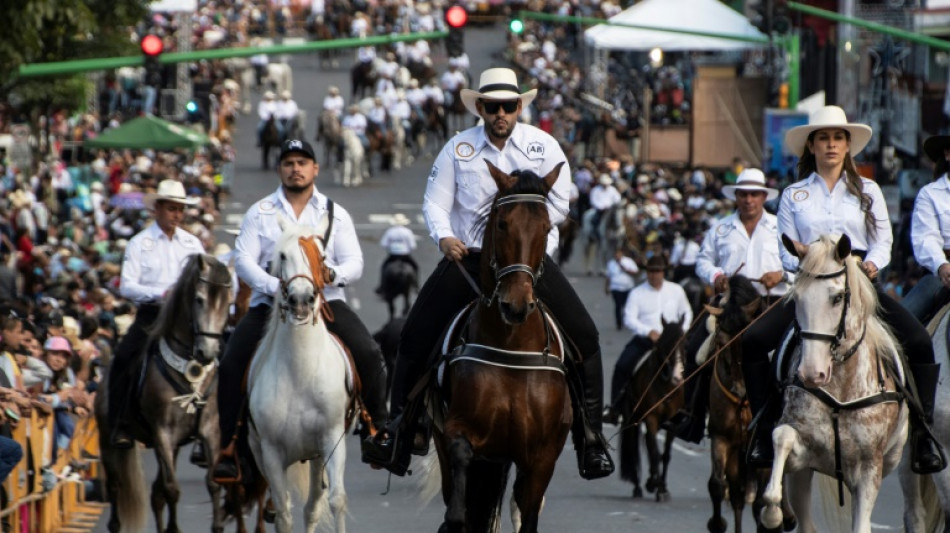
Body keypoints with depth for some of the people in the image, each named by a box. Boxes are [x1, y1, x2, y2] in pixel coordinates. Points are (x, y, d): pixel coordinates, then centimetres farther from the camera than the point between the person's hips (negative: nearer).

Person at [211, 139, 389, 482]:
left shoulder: (335, 214, 11)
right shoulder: (260, 213, 8)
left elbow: (354, 263, 4)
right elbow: (243, 260, -2)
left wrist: (333, 274, -20)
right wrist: (274, 286, -21)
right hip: (269, 302, 0)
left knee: (368, 354, -21)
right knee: (231, 363, -17)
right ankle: (229, 447, -11)